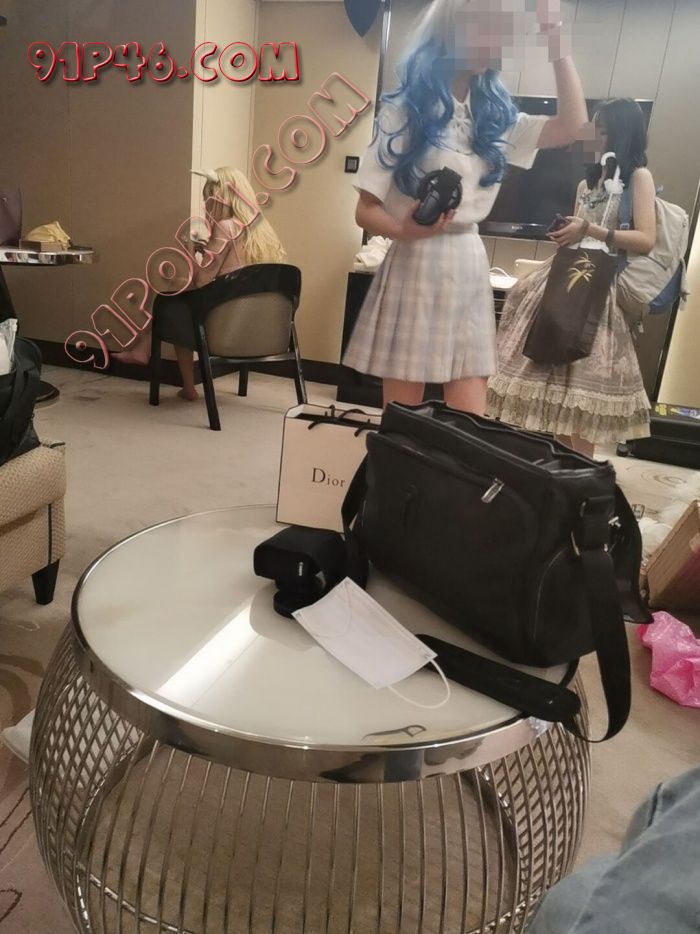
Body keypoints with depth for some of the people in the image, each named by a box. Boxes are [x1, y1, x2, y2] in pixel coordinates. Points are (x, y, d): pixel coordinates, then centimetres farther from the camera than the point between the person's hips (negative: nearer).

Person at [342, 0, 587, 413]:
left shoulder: (493, 115, 14)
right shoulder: (405, 111, -3)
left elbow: (571, 125, 10)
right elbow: (366, 210, -7)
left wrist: (556, 41, 7)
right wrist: (404, 230, -28)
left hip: (471, 267, 5)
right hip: (417, 266, -5)